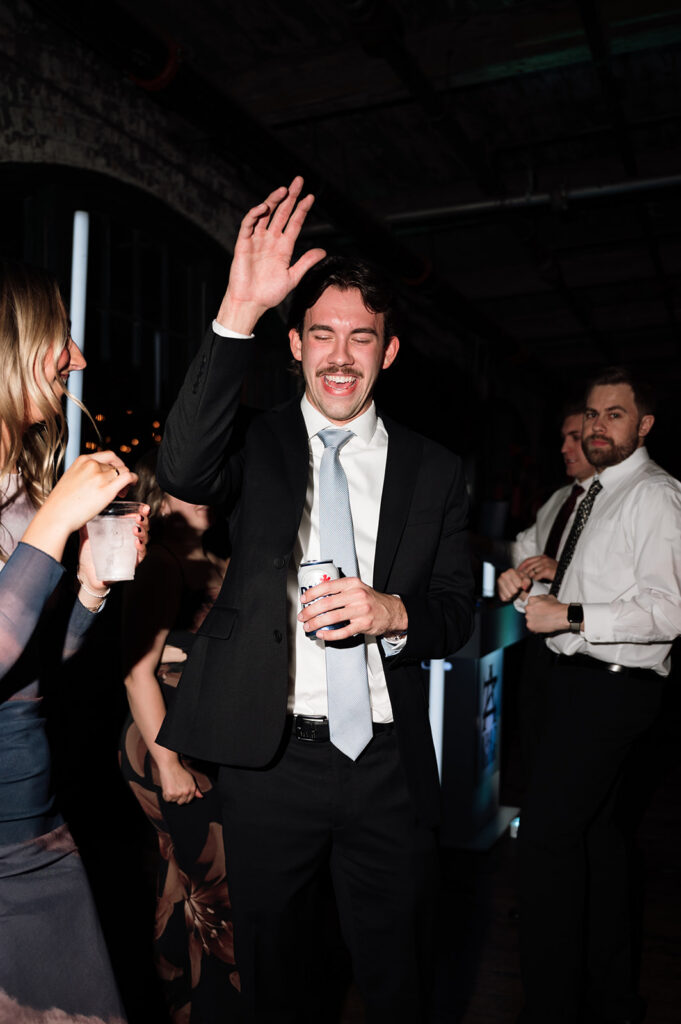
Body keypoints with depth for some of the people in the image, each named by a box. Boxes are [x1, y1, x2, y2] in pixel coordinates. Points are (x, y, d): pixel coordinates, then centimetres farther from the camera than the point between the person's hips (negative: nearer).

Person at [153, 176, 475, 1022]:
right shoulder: (261, 444, -1)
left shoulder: (433, 471, 4)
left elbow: (458, 611, 5)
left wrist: (391, 611, -18)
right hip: (269, 755, -1)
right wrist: (238, 314, -33)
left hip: (387, 765, 2)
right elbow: (183, 470, -24)